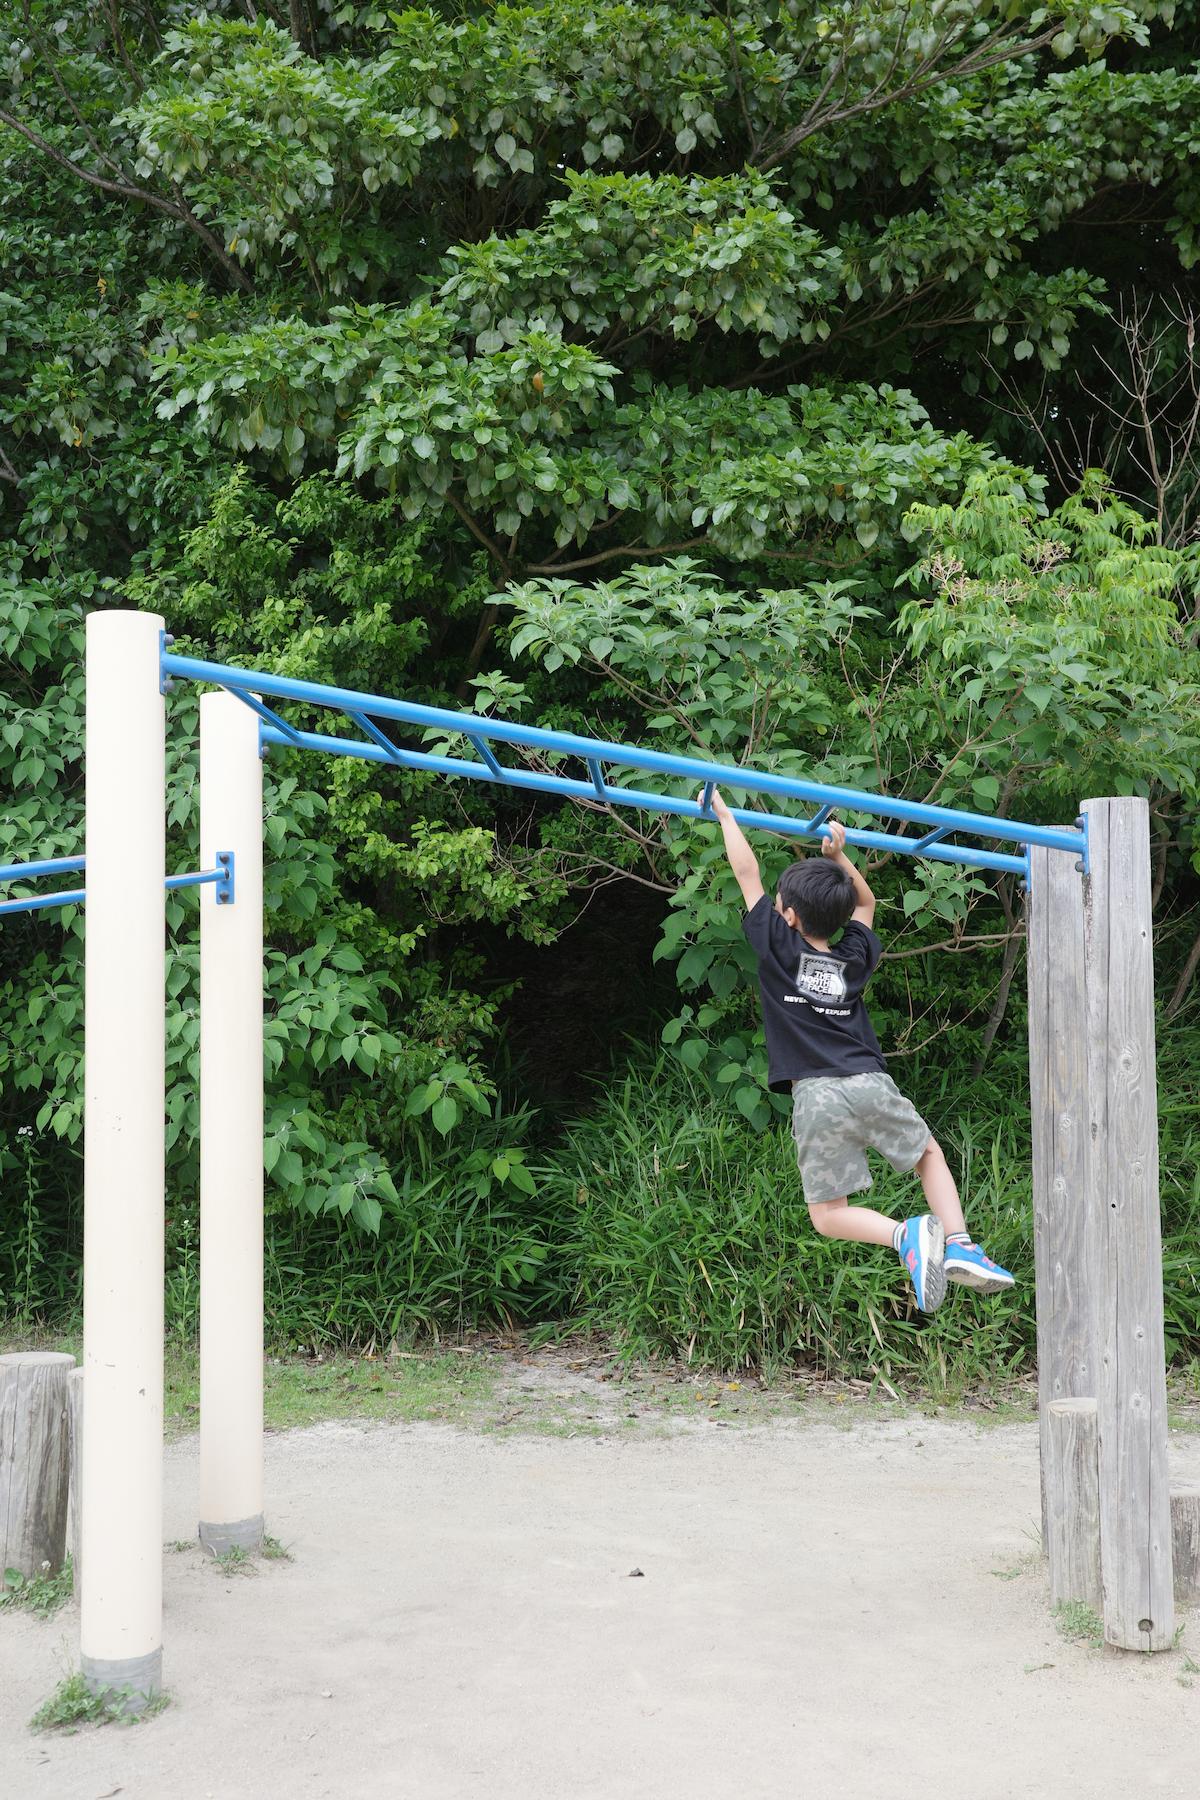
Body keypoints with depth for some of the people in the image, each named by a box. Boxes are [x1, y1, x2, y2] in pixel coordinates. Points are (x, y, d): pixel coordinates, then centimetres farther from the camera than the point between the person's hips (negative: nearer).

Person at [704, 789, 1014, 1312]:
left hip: (817, 1096, -3)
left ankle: (905, 1235, -23)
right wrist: (838, 857, 30)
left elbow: (747, 872, 12)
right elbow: (865, 903, 37)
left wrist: (724, 813, 16)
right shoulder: (854, 958, 16)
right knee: (929, 1153, 28)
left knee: (828, 1216, 5)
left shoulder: (778, 947, 5)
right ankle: (959, 1244, 4)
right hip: (872, 1084, 3)